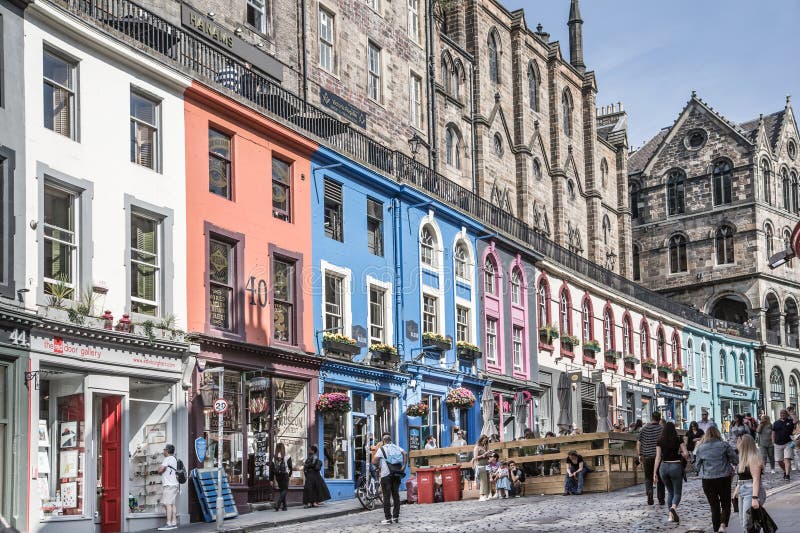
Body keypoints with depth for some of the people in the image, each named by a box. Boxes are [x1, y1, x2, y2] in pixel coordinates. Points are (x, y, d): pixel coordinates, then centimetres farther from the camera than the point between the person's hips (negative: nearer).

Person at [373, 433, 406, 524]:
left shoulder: (381, 449, -1)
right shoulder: (396, 447, 9)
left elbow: (374, 462, -8)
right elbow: (405, 454, -8)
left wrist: (379, 462, 12)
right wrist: (404, 466, -5)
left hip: (386, 475, -4)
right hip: (397, 475, 4)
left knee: (386, 497, -1)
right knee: (396, 495, 10)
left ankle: (387, 518, -4)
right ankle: (396, 516, 12)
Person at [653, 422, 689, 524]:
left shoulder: (660, 442, 1)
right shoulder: (678, 440, -3)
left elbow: (658, 457, -2)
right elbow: (686, 454, -10)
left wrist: (655, 473, -2)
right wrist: (685, 457, 14)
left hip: (664, 467, 3)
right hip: (676, 466, -3)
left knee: (670, 492, 20)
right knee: (677, 492, 5)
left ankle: (670, 515, 15)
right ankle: (673, 507, -25)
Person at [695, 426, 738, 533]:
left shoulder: (700, 448, 0)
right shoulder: (724, 445, -5)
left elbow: (697, 466, 8)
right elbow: (736, 460, -1)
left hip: (707, 480, 1)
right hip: (723, 479, -1)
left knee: (714, 507, 13)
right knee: (726, 505, 11)